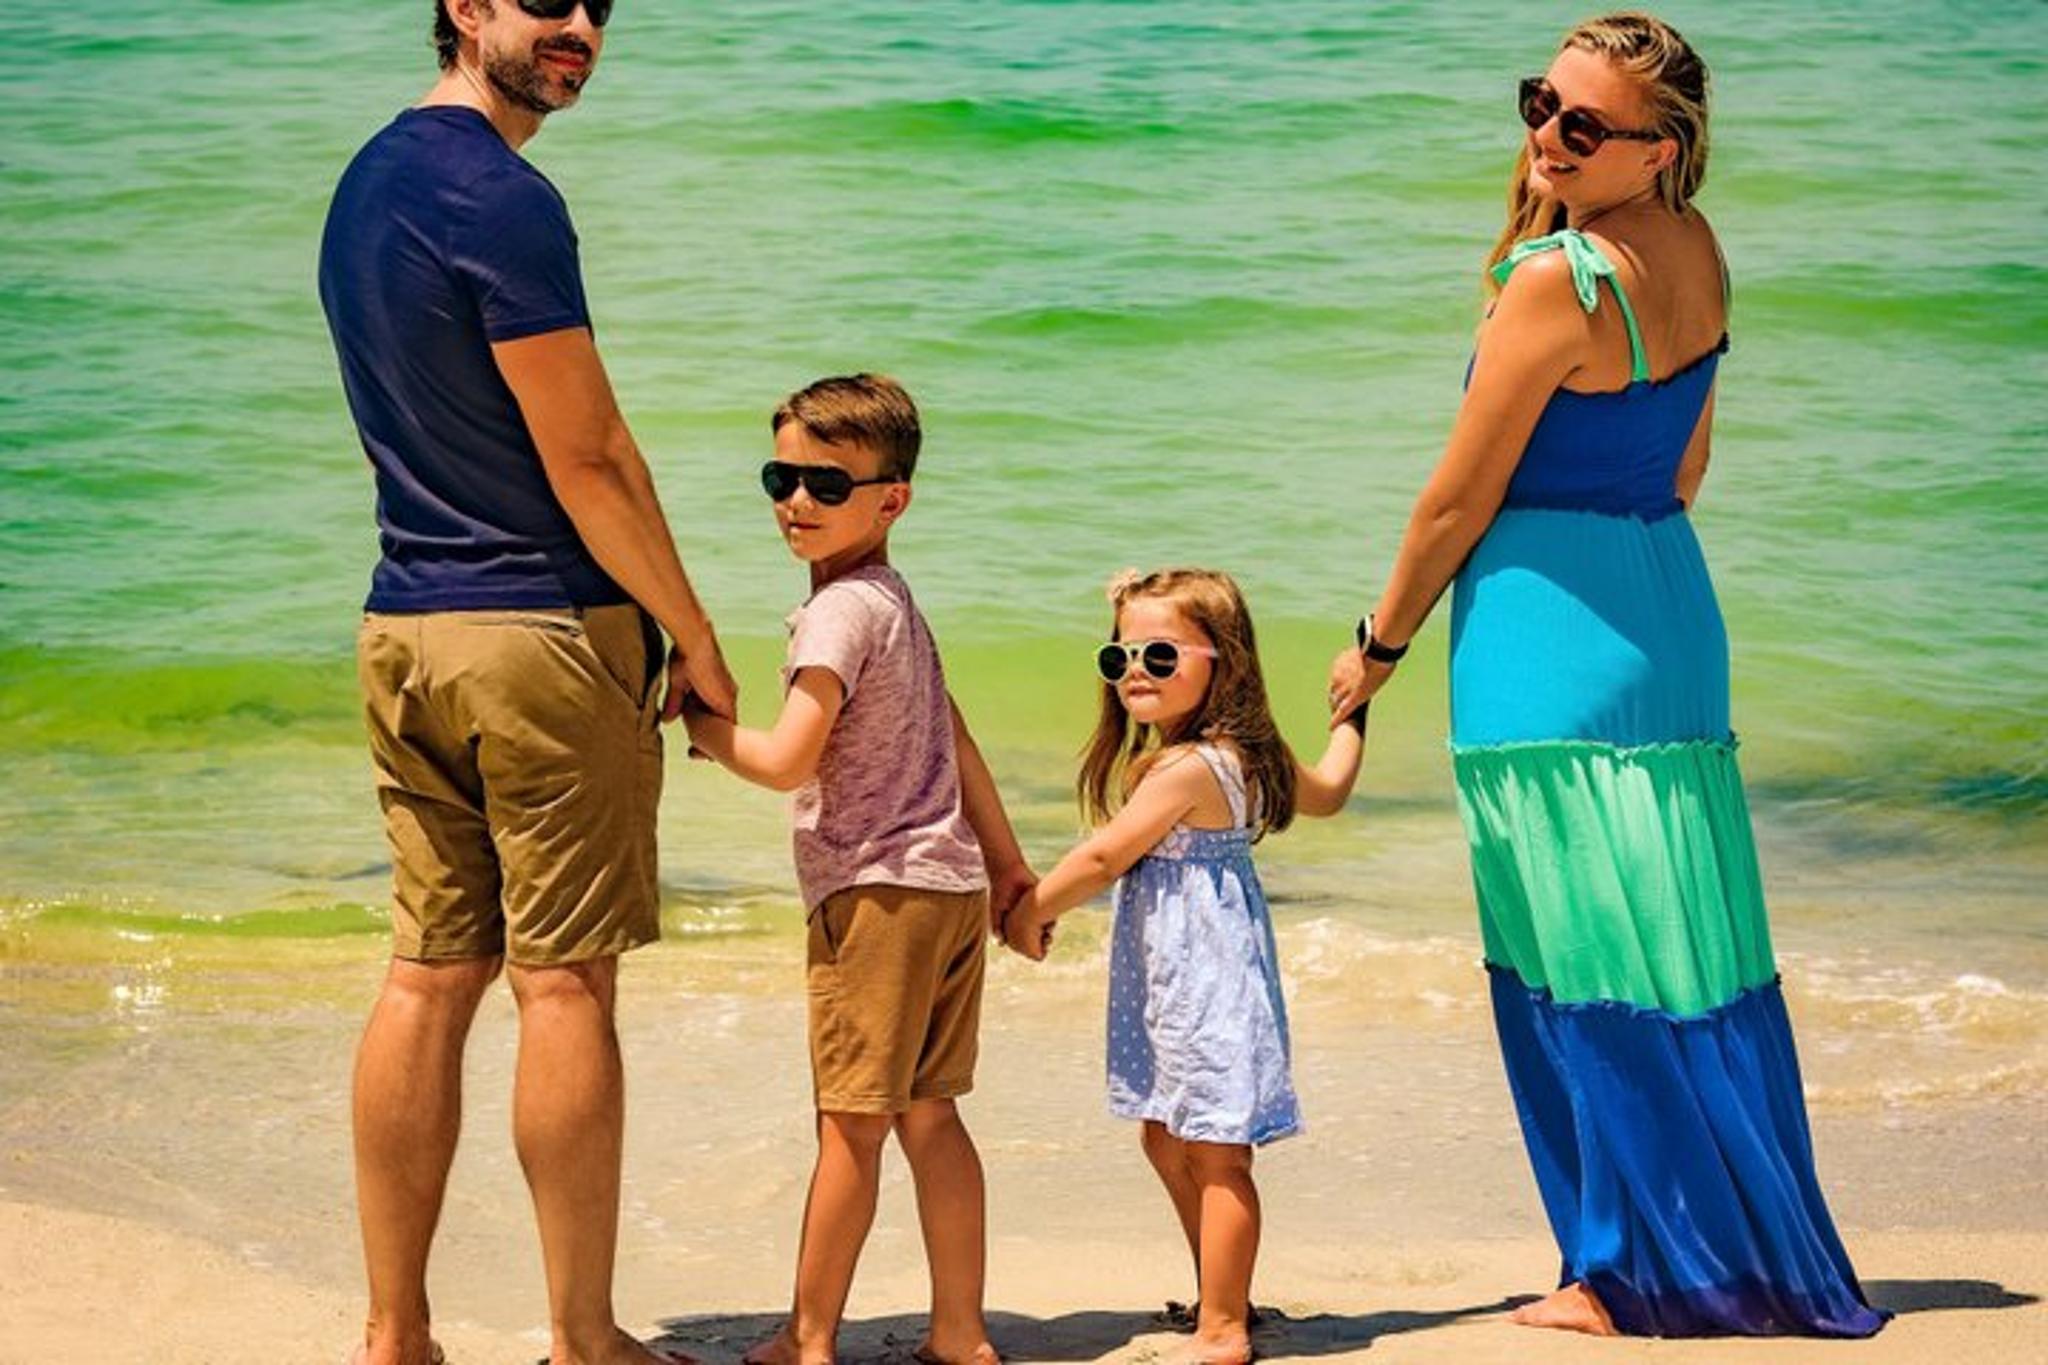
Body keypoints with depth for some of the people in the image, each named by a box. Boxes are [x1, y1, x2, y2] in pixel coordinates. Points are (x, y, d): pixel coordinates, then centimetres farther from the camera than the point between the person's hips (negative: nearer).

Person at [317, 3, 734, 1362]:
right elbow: (585, 462, -15)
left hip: (405, 627, 8)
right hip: (545, 633, -8)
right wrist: (695, 633, -3)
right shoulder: (504, 201, -15)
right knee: (567, 988, -2)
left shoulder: (368, 182, 14)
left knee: (429, 976, 9)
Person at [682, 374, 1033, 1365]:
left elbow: (786, 762, -20)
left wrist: (698, 722, -4)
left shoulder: (841, 609, -13)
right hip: (953, 885, 9)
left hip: (878, 892, -9)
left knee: (851, 1123, -3)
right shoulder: (897, 599, 17)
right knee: (928, 1115, 11)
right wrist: (1008, 866, 28)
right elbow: (956, 742, 23)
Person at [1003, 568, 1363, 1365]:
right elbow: (1326, 792, 26)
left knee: (1214, 1153, -4)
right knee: (1166, 1138, 19)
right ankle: (1222, 1298, 30)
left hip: (1206, 980, -11)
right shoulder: (1246, 756, 9)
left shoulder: (1187, 769, -21)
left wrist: (1029, 913, 1)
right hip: (1176, 978, 11)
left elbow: (1104, 858, -15)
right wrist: (1351, 718, 44)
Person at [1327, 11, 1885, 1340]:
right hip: (1670, 608, 8)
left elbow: (1460, 499, -12)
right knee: (1697, 947, 13)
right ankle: (1760, 1247, 20)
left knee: (1587, 969, 0)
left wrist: (1378, 644, 1)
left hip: (1549, 624, -8)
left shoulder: (1557, 282, -18)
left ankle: (1638, 1272, 7)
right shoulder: (1697, 253, 6)